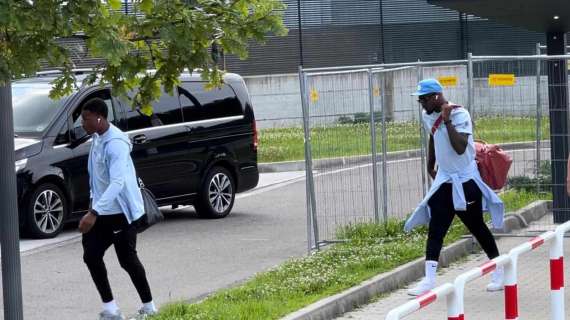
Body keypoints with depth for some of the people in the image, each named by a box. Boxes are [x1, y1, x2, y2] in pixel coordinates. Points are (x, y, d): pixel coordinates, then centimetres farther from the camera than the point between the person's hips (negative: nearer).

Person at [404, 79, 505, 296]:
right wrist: (430, 166, 25)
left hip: (465, 182, -6)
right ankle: (429, 280, -11)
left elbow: (460, 148, -30)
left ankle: (498, 272, 23)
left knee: (477, 228, 5)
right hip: (443, 181, 6)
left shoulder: (459, 114, -18)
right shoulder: (427, 116, 4)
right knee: (435, 230, -6)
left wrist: (447, 120, -30)